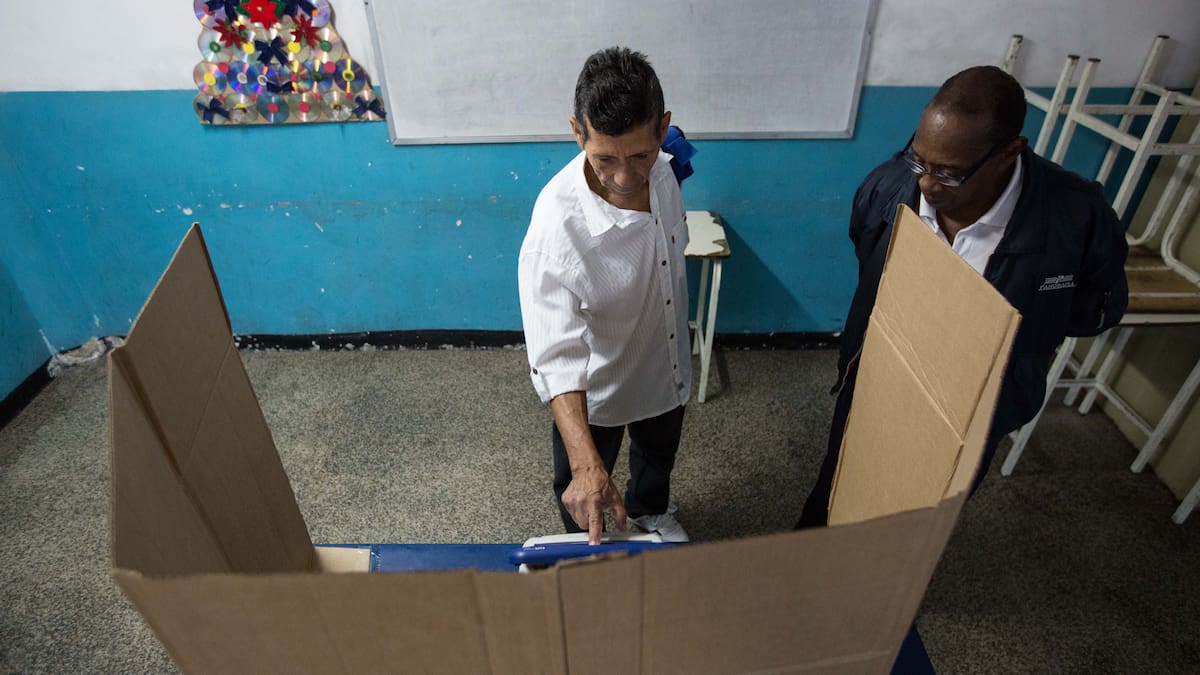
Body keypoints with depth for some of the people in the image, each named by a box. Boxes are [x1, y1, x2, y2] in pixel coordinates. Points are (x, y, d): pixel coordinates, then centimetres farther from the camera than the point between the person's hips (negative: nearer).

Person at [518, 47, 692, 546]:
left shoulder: (663, 172, -17)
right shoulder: (557, 225, -37)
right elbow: (556, 356, -39)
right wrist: (586, 463, -48)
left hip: (666, 367, 6)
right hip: (594, 389, -5)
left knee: (659, 454, 33)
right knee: (582, 490, 22)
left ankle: (650, 510, 67)